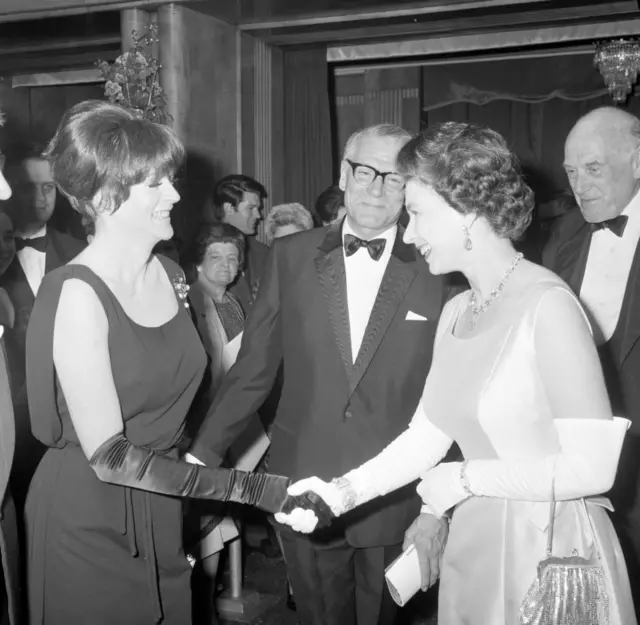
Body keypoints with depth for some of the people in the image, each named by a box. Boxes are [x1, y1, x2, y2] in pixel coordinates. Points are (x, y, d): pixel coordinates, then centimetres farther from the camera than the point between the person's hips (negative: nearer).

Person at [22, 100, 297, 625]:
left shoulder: (171, 275, 0)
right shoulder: (77, 295, -20)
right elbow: (109, 456, -23)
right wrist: (254, 490, -25)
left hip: (164, 517, 6)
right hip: (89, 523, -6)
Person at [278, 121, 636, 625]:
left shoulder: (546, 304, -18)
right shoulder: (455, 312, 5)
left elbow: (594, 467, -21)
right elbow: (425, 436, 5)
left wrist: (467, 477, -15)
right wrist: (343, 490, -7)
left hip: (548, 557, -6)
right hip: (471, 547, 7)